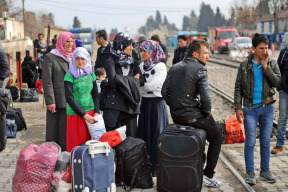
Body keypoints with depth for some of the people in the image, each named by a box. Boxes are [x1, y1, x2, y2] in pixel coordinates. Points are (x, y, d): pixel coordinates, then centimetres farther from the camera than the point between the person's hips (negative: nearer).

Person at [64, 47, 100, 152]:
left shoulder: (91, 74, 9)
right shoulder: (70, 75, -5)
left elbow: (95, 95, 13)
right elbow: (69, 98, -10)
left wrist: (96, 112, -2)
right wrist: (84, 115, -13)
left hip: (90, 112, 4)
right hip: (75, 114, -4)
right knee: (76, 143, -1)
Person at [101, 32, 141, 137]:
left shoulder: (132, 62, 13)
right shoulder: (111, 62, -4)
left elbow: (140, 79, 5)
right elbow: (113, 80, -19)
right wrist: (131, 80, -5)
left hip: (130, 106, 5)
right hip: (115, 106, -5)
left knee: (131, 137, 4)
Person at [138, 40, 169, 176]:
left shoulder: (160, 67, -10)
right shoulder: (142, 65, 10)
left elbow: (152, 86, -17)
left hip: (157, 103, -6)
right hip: (145, 103, 6)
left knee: (156, 136, 0)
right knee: (144, 134, 8)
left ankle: (157, 168, 8)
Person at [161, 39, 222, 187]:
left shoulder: (174, 68, 7)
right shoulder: (199, 69, -14)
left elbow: (164, 92, 6)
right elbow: (205, 97, -21)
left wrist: (175, 108, 14)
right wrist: (207, 112, -4)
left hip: (176, 116, 7)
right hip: (194, 117, -6)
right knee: (216, 138, 15)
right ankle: (208, 175, 14)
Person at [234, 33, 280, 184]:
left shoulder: (272, 64, 4)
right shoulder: (245, 65, 0)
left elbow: (277, 82, -10)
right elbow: (238, 87, 1)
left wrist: (265, 66, -14)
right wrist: (238, 107, -6)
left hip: (267, 108, 2)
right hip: (250, 108, -2)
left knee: (265, 142, 9)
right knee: (250, 142, -1)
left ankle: (265, 171, 20)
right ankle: (250, 173, 8)